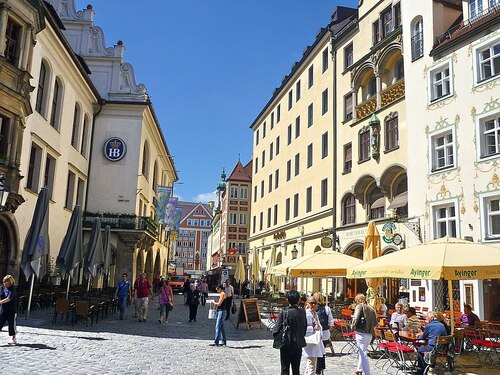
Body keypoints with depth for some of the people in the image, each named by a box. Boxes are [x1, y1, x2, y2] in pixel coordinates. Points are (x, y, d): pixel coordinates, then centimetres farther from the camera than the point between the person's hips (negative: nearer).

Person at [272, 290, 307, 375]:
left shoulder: (284, 313, -20)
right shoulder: (303, 312, -5)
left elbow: (276, 331, -19)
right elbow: (305, 328, 2)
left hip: (286, 346, -5)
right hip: (298, 346, 5)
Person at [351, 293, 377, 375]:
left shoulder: (359, 306, -6)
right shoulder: (371, 308, 13)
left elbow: (355, 318, -19)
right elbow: (375, 323, 13)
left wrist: (353, 327, -6)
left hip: (361, 333, -7)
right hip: (370, 334, 7)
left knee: (363, 354, -4)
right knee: (363, 352, 23)